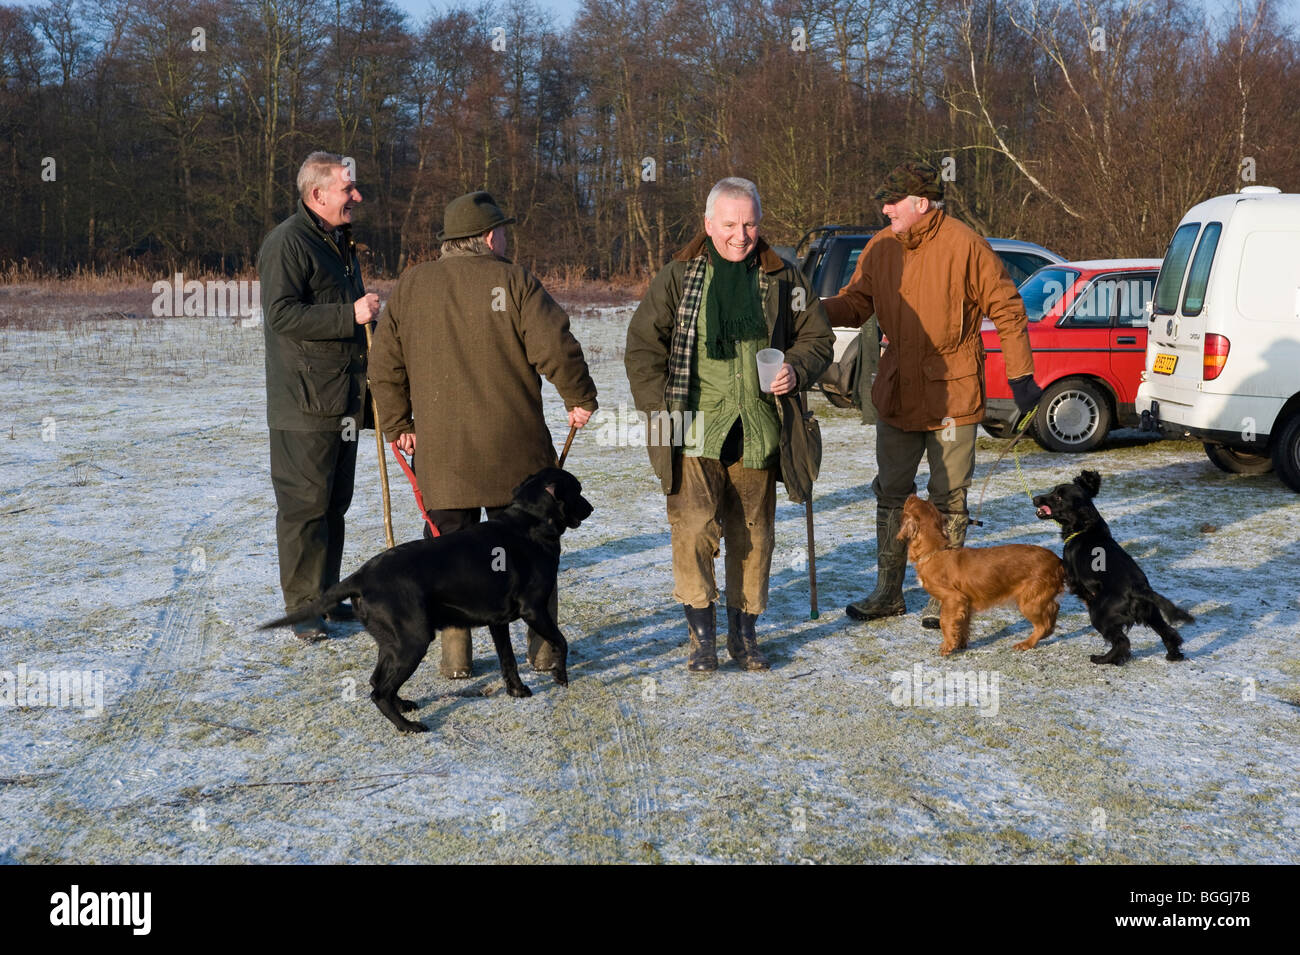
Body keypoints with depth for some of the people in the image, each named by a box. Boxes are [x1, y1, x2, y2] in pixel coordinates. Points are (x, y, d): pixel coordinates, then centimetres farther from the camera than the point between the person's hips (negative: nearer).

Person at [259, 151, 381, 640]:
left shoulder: (340, 241, 19)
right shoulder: (288, 242, -11)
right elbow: (282, 314, -21)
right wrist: (349, 315, -24)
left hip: (344, 396, 9)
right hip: (304, 402, -9)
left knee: (335, 502, 13)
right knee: (304, 503, -5)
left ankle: (326, 595, 23)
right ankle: (302, 605, 3)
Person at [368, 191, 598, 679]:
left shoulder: (411, 285, 5)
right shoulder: (513, 280, -5)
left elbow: (384, 364, 8)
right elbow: (555, 347, -12)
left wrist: (398, 424, 17)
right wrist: (580, 398, 3)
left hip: (440, 452, 2)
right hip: (514, 451, -2)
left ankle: (456, 653, 11)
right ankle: (543, 646, 17)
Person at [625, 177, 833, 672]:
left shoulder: (783, 279, 7)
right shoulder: (677, 278, 2)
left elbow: (818, 338, 16)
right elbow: (643, 347, 5)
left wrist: (796, 369, -6)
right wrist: (661, 411, -4)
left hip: (757, 431, 2)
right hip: (694, 431, -2)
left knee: (753, 534, 9)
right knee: (694, 529, -10)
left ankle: (744, 632, 24)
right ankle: (702, 635, 3)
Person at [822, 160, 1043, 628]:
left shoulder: (964, 246, -13)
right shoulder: (881, 248, 2)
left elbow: (1006, 309, -9)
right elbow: (856, 302, 8)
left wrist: (1020, 375, -10)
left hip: (951, 396, -5)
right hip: (895, 394, 5)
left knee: (948, 500, 4)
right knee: (891, 494, 12)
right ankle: (888, 593, 24)